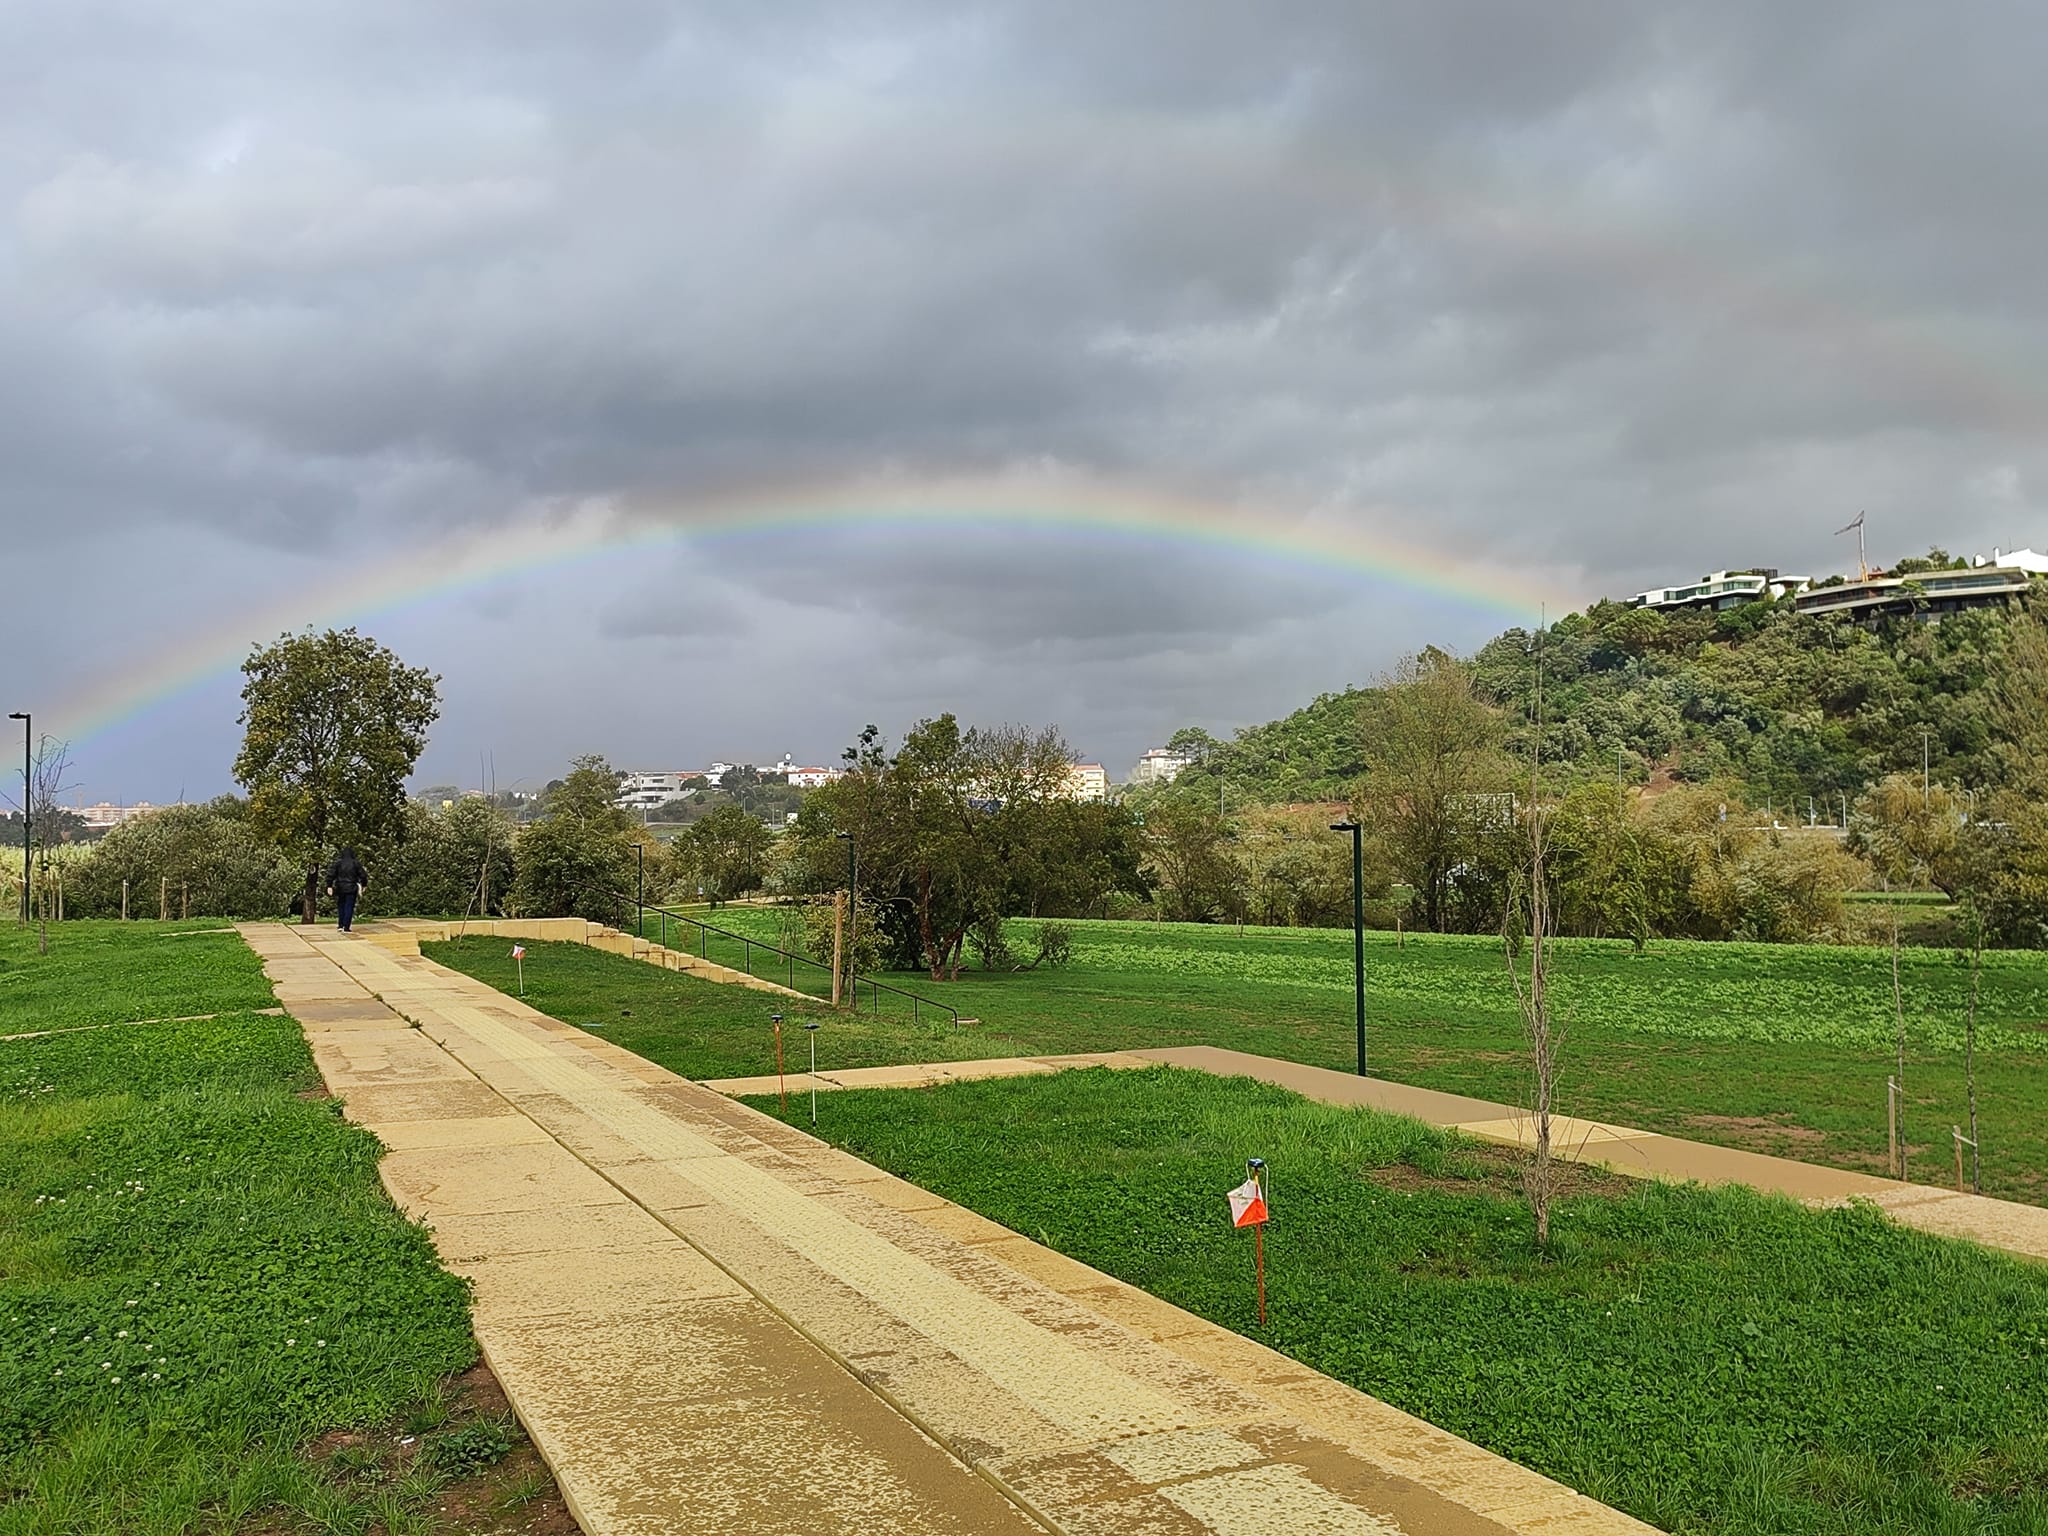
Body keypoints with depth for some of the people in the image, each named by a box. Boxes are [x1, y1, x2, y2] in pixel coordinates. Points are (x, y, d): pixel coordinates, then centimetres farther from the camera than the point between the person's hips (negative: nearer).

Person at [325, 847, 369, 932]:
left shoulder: (338, 863, 0)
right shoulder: (356, 863, -2)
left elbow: (331, 874, -7)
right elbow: (363, 875, 1)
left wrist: (329, 886, -4)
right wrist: (364, 885, 15)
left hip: (340, 888, 2)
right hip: (351, 889, -2)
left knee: (341, 906, 18)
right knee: (349, 907, 1)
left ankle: (340, 925, 18)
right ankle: (346, 927, -4)